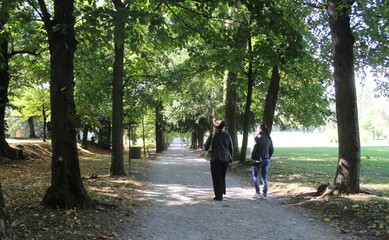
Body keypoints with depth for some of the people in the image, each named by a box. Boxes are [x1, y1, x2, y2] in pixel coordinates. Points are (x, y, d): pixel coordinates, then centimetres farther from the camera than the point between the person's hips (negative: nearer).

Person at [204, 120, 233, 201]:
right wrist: (230, 158, 16)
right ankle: (222, 192, 26)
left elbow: (206, 147, -5)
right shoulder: (227, 135, 2)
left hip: (216, 159, -3)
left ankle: (218, 196, 4)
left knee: (217, 177, 4)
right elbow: (231, 148, 7)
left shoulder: (213, 134, -7)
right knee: (222, 176, 20)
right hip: (226, 159, 3)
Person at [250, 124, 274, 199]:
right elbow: (272, 150, 12)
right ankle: (265, 194, 7)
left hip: (258, 159, -5)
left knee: (255, 175, 9)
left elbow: (254, 147, -12)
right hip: (266, 159, 5)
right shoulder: (268, 138, 9)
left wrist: (252, 158, -3)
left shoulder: (257, 136, -8)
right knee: (264, 177, 9)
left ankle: (257, 192, 2)